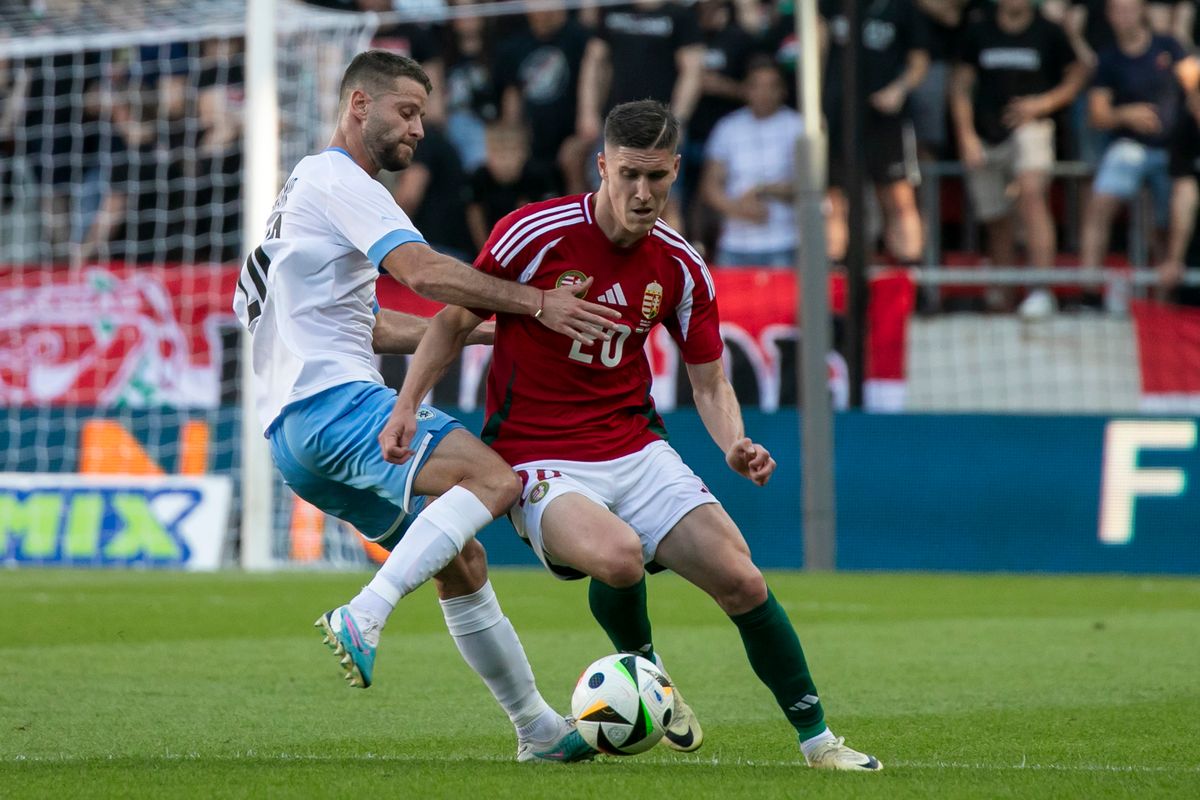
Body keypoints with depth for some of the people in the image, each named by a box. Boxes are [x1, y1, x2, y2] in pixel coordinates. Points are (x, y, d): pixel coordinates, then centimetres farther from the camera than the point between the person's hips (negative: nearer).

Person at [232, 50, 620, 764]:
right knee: (493, 478, -26)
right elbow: (421, 272, -18)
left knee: (462, 562, 11)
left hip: (295, 433, 10)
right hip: (332, 401, -10)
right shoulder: (337, 179, -2)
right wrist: (536, 303, -19)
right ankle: (363, 618, -35)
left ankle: (539, 730, 13)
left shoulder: (312, 186, 31)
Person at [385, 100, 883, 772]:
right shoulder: (536, 234, -13)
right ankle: (646, 672, 0)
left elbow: (709, 382, 9)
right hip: (538, 458, -4)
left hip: (636, 449, 4)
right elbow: (455, 321, 0)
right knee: (618, 555, -34)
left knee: (742, 581, -9)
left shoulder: (680, 266, 0)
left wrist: (736, 445, -12)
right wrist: (407, 405, -12)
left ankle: (816, 737, 8)